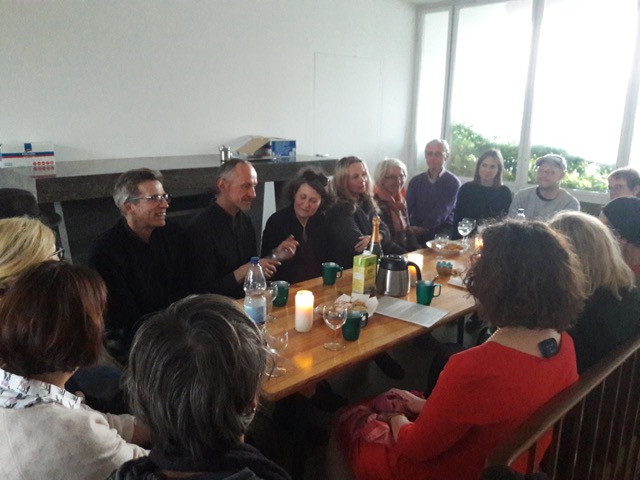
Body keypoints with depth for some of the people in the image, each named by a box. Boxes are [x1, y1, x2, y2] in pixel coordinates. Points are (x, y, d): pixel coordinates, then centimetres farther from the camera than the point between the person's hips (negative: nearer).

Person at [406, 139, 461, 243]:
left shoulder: (453, 182, 0)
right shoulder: (416, 181, 12)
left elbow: (442, 211, -12)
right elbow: (407, 208, 3)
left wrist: (423, 228, -24)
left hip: (442, 231, -1)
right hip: (417, 231, 2)